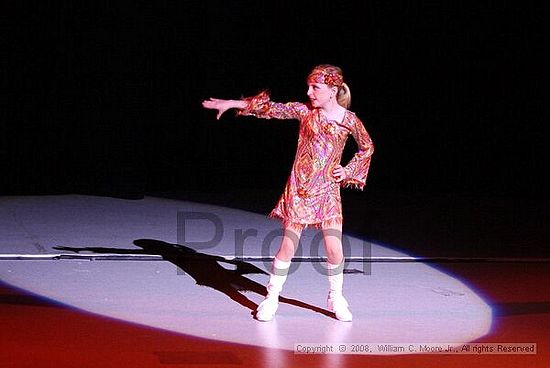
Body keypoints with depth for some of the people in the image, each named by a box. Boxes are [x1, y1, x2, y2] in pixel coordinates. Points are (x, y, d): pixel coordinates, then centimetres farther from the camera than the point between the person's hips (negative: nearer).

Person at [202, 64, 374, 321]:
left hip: (327, 191, 0)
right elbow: (271, 108, -7)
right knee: (288, 245, -1)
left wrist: (348, 171, 2)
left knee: (334, 248, -4)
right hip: (299, 190, 0)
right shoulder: (304, 111, -2)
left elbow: (367, 147, 11)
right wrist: (232, 103, -12)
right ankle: (272, 298, 12)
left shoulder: (349, 120, -3)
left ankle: (336, 298, 18)